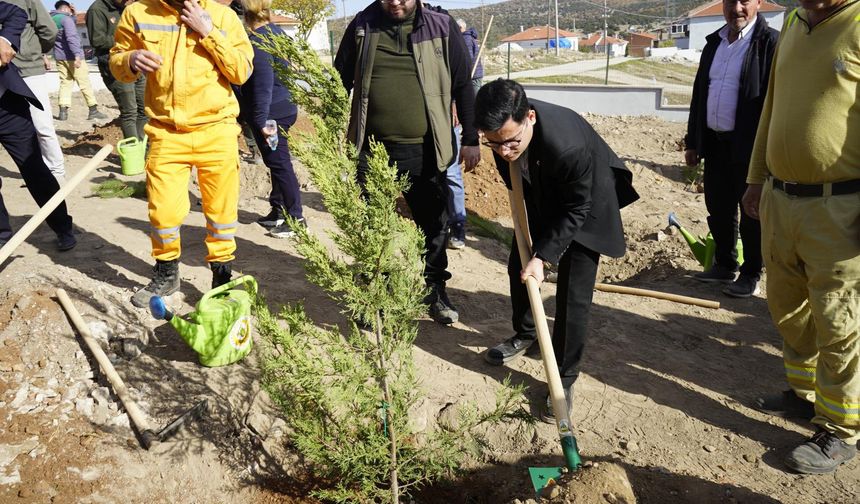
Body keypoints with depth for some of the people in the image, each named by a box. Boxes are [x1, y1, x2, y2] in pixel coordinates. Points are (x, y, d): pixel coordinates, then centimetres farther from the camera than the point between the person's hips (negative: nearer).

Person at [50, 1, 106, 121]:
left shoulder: (52, 20, 14)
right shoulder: (66, 19, -12)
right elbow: (71, 37, -23)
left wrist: (72, 15, 23)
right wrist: (77, 54, -29)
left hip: (60, 57, 8)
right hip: (72, 57, -8)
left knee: (65, 83, 7)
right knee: (85, 83, -3)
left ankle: (63, 111, -2)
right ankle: (93, 110, -3)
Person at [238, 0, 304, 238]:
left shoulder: (257, 41, -17)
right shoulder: (278, 33, 11)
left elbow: (263, 83, -24)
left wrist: (261, 120, -25)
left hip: (270, 112, -10)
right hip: (284, 108, 10)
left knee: (279, 163, -6)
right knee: (277, 162, 17)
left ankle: (296, 218, -3)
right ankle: (278, 210, 27)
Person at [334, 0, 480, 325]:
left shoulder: (442, 28, 0)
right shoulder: (362, 26, 3)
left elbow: (462, 86, 4)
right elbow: (340, 81, 10)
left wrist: (471, 139, 1)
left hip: (424, 151, -1)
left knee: (433, 224, 9)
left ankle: (435, 290, 28)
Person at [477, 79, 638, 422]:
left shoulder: (569, 145, -43)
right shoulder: (503, 131, -24)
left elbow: (575, 210, -26)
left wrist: (542, 256, -26)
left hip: (584, 206, -6)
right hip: (541, 199, 6)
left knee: (573, 295, -8)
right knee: (518, 266, 14)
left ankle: (565, 378, 7)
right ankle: (524, 334, 40)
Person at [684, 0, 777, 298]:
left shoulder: (770, 42, -9)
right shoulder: (714, 42, 12)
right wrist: (692, 142, 14)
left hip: (749, 147, -6)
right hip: (715, 143, 6)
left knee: (751, 214, 5)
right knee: (719, 210, 15)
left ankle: (751, 275, 19)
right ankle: (725, 266, 31)